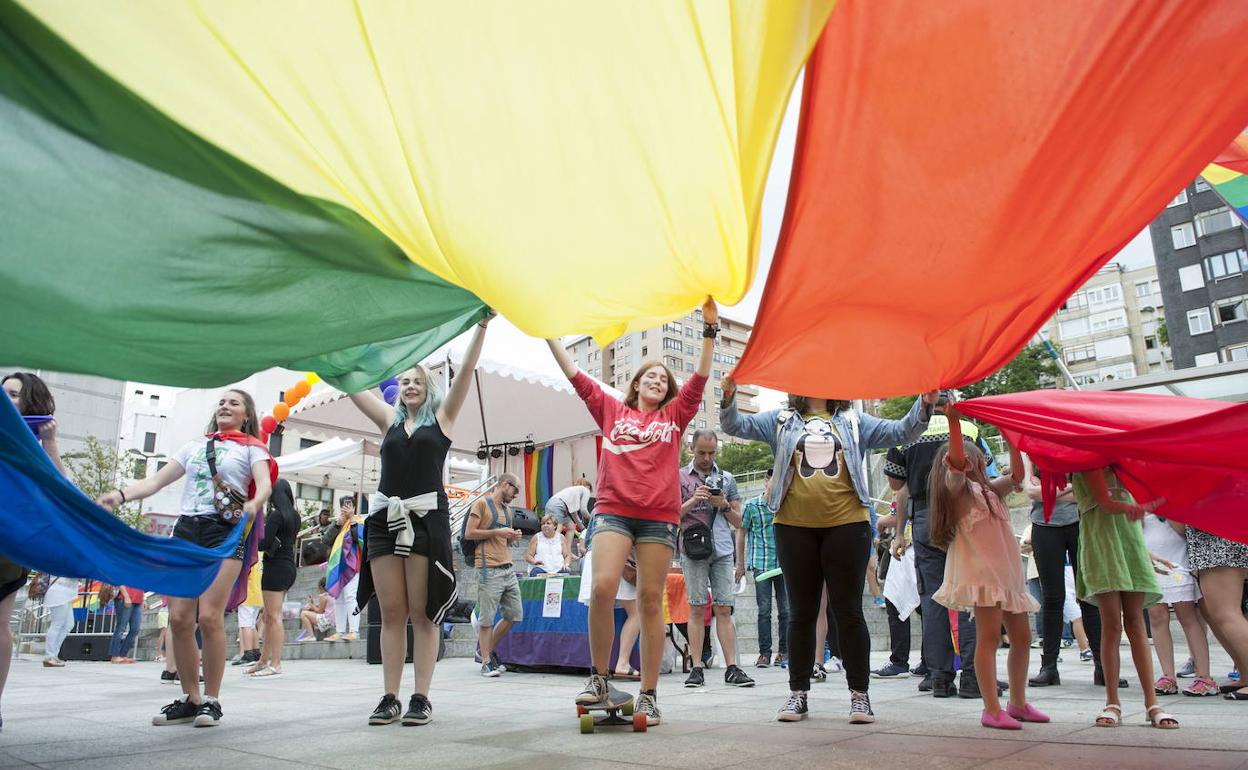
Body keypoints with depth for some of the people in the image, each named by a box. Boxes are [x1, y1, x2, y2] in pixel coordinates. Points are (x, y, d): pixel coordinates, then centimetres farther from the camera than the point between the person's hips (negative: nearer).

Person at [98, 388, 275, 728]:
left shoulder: (251, 447, 10)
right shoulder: (194, 446, 23)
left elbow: (265, 484, -8)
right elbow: (156, 480, 17)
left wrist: (254, 503, -31)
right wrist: (121, 495, -2)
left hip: (225, 530, -5)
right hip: (186, 527, 5)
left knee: (209, 616, -13)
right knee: (179, 618, -1)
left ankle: (211, 700, -1)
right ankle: (190, 698, 11)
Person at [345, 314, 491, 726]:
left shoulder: (441, 417, 9)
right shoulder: (389, 420, 17)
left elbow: (466, 371, 1)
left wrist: (481, 325, -6)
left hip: (427, 518, -3)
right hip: (384, 518, 3)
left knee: (423, 613, -3)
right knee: (391, 613, 3)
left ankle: (421, 697, 0)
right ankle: (390, 697, 7)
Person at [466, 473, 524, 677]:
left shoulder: (507, 509, 22)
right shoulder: (482, 503, -2)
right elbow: (469, 533, -8)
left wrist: (513, 537, 7)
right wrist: (497, 532, -12)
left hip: (508, 569, 8)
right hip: (489, 570, -8)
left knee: (515, 615, 9)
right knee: (487, 619, -3)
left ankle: (487, 651, 23)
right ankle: (486, 662, 6)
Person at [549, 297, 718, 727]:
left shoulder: (674, 415, 16)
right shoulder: (612, 410, 16)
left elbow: (700, 378, 8)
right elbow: (575, 376, 14)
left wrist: (709, 329, 1)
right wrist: (548, 332, 12)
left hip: (660, 515, 1)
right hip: (613, 509, 0)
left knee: (651, 601, 0)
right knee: (602, 587, -18)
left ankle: (649, 695, 5)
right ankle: (599, 679, -1)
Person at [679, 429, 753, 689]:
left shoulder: (727, 478, 15)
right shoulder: (680, 477, 9)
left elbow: (738, 521, 16)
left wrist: (724, 505, -3)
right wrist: (692, 502, -10)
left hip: (722, 550, 2)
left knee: (724, 609, -1)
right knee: (697, 608, -2)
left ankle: (731, 668, 0)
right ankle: (697, 668, 2)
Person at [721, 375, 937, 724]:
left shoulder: (852, 421, 12)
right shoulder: (781, 420, 11)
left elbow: (900, 431, 7)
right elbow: (737, 426, 3)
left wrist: (925, 403, -9)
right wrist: (729, 397, -17)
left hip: (846, 525, 0)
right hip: (795, 527, 1)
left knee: (849, 611, 3)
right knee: (801, 612, 8)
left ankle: (859, 693, 14)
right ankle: (798, 692, 18)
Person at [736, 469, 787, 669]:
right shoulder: (752, 506, 0)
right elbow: (741, 533, 7)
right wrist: (741, 563, 8)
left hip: (784, 564, 2)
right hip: (761, 564, -2)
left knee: (785, 610, 4)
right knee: (764, 610, 0)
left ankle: (783, 652, 15)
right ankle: (764, 653, 6)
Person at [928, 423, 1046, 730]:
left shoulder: (990, 490, 25)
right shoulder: (958, 486, 0)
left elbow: (1017, 474, 22)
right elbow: (956, 458, -19)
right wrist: (953, 420, -31)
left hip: (1008, 570, 9)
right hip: (980, 570, -9)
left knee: (1022, 637, 12)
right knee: (989, 636, -11)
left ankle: (1018, 703, 25)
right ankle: (992, 710, -9)